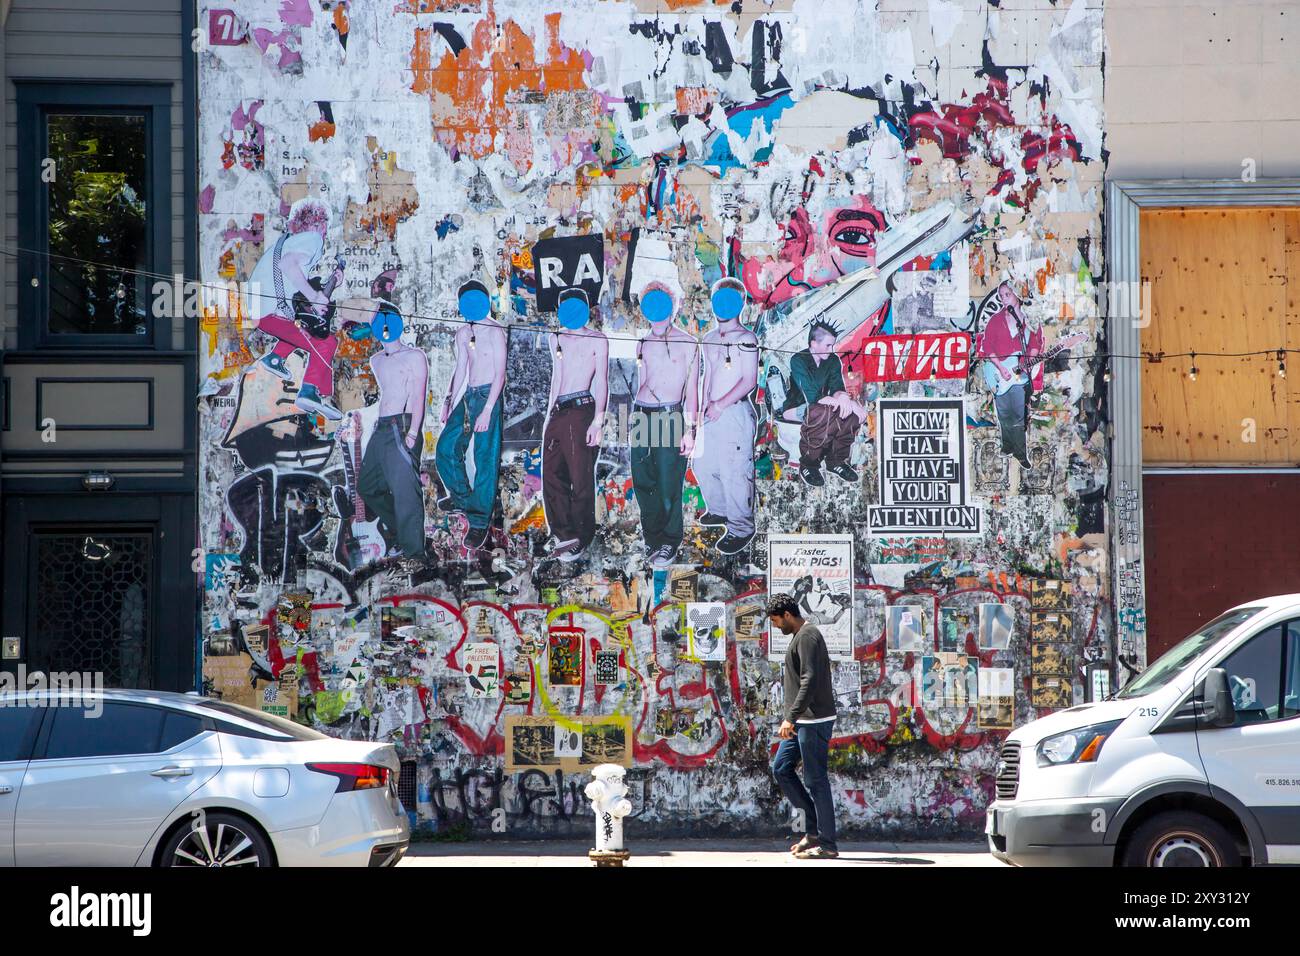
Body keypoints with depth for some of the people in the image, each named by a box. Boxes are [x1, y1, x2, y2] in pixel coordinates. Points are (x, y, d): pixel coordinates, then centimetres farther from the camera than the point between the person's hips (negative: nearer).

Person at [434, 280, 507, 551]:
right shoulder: (463, 333, 13)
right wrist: (449, 401, 14)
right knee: (446, 448, 8)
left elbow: (500, 374, -14)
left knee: (485, 459, -6)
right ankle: (462, 497, 30)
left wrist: (487, 411, -19)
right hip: (467, 396, 8)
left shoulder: (495, 331, -10)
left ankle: (480, 522, -4)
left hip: (487, 396, -8)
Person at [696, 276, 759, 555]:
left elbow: (749, 380, -15)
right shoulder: (710, 339, 16)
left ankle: (740, 529, -1)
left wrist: (721, 405, -16)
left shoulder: (745, 339, -10)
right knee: (702, 464, 17)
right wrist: (705, 405, 12)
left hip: (736, 412, -9)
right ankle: (720, 510, 37)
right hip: (713, 413, 9)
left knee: (733, 472, -10)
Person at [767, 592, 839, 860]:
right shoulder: (800, 636, 17)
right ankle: (814, 830, 14)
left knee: (815, 780, -5)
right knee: (781, 769, 11)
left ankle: (826, 844, 1)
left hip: (814, 721, -11)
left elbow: (810, 681, -23)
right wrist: (791, 719, 23)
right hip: (802, 721, 11)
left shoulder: (807, 637, -14)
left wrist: (790, 718, -24)